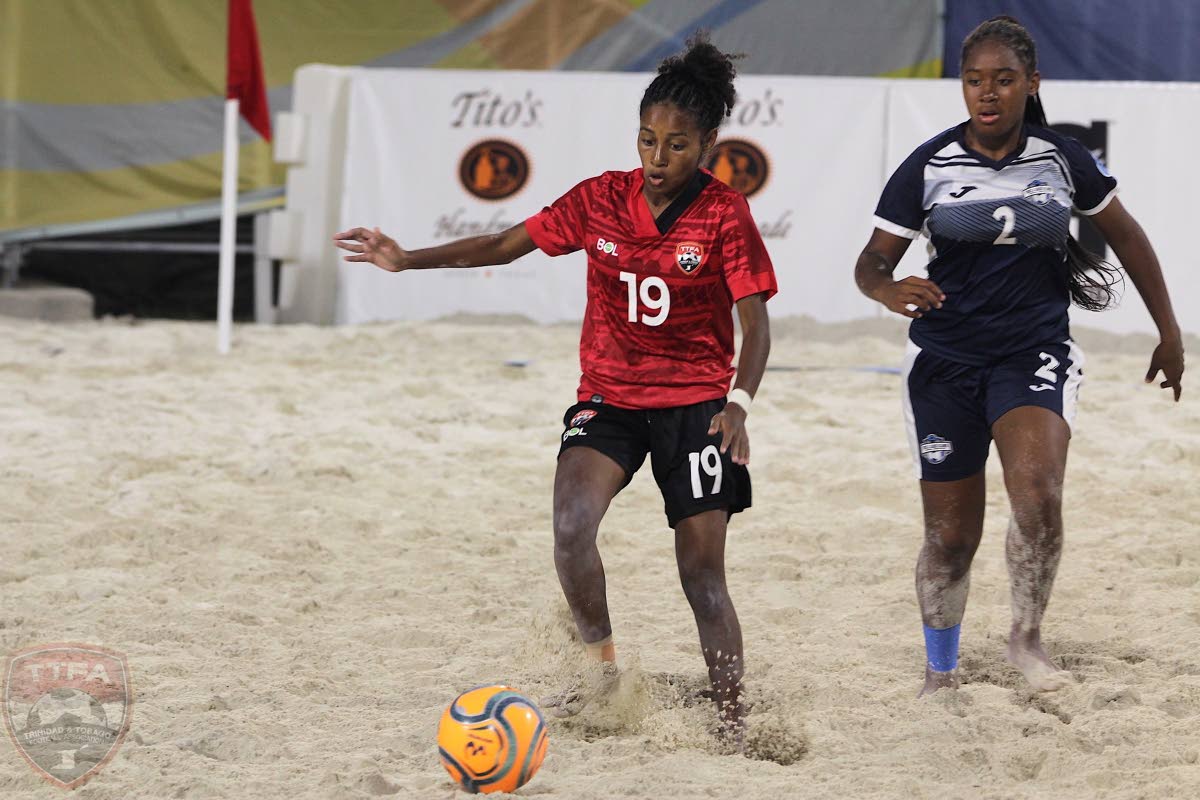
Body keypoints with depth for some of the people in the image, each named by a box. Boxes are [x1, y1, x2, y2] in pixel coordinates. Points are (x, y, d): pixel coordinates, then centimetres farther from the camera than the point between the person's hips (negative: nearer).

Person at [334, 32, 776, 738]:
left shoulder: (724, 213, -9)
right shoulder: (602, 199, 0)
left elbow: (755, 323, -11)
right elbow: (506, 246, 7)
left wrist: (739, 402, -27)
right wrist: (409, 260, -2)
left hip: (696, 406, -3)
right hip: (610, 397, 3)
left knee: (703, 574, -4)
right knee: (572, 526, -23)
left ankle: (735, 722, 5)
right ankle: (602, 668, -3)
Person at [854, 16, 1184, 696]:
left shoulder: (1063, 160, -1)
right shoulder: (928, 167, -4)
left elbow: (1125, 235, 13)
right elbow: (872, 262, -2)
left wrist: (1170, 333, 17)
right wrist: (891, 290, -27)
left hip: (1036, 353, 0)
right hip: (945, 363, 0)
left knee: (1038, 493, -27)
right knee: (952, 536, 4)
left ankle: (1027, 638, -7)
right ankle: (941, 673, 25)